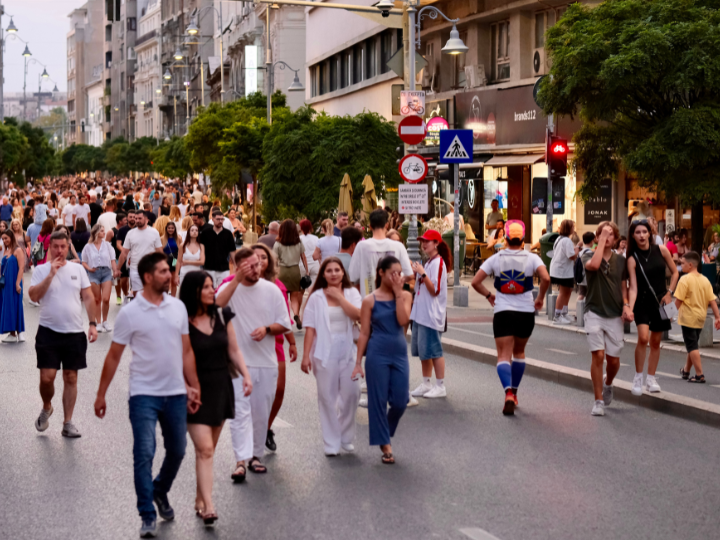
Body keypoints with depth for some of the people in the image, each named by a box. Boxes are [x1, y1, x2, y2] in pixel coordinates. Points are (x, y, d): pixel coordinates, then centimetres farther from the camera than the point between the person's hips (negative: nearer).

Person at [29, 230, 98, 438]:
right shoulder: (41, 270, 0)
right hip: (49, 332, -2)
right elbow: (33, 296, -14)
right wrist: (51, 274, -18)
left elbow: (88, 297, 7)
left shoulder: (78, 269, 6)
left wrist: (92, 324, -2)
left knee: (71, 378, 4)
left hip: (74, 333, 2)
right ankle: (46, 408, 23)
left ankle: (68, 423, 11)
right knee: (47, 377, -7)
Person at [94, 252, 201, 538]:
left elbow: (186, 351, 9)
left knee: (177, 451, 14)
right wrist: (101, 395, -1)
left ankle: (160, 491, 40)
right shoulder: (129, 313, -8)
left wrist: (194, 387, 6)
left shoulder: (178, 307, 3)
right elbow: (114, 356, -2)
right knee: (144, 453, -8)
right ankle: (148, 516, -1)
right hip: (144, 394, -4)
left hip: (176, 393, 4)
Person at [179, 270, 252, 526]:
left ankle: (200, 500, 21)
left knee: (209, 449, 11)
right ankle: (209, 506, -14)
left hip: (221, 388, 5)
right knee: (204, 449, -12)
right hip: (196, 392, -5)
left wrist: (245, 374, -1)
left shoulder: (222, 316, 5)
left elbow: (233, 351, 11)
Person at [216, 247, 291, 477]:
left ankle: (256, 455, 23)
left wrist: (267, 329, -12)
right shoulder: (229, 288, -3)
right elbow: (216, 305, -26)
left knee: (261, 412, 10)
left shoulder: (271, 290, 4)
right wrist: (237, 279, -26)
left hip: (266, 361, 3)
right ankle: (241, 460, -15)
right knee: (240, 411, -11)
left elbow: (284, 324, 7)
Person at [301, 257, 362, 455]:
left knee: (351, 393, -4)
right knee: (327, 397, 0)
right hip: (325, 352, -2)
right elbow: (310, 328, -1)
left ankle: (346, 438, 16)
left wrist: (339, 297, -11)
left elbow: (357, 315, -11)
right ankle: (331, 444, 8)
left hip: (347, 350, 2)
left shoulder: (351, 293, 7)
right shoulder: (316, 297, 2)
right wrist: (306, 355, -6)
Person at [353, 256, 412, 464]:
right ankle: (385, 446, 14)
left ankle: (385, 434, 29)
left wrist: (398, 293, -11)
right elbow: (364, 333, 0)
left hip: (399, 354, 3)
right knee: (378, 400, 2)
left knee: (400, 402, 2)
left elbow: (403, 320, -14)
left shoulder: (405, 296, 4)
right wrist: (358, 363, -2)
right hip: (377, 355, -2)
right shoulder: (370, 300, -2)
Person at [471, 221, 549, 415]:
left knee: (504, 356, -4)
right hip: (526, 312, 1)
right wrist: (540, 298, -2)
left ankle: (508, 392, -28)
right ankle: (514, 393, 26)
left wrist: (488, 295, 14)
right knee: (519, 352, 22)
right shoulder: (531, 258, -2)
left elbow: (475, 282, -2)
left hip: (502, 312, -1)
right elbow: (546, 278, -18)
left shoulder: (496, 259, 0)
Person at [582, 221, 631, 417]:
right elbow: (593, 265, -25)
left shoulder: (621, 261, 9)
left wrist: (626, 305, -4)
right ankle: (599, 401, -3)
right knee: (598, 355, -12)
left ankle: (607, 384, 37)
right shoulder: (589, 256, -1)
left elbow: (623, 287, 14)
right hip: (594, 313, -3)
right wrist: (601, 240, -18)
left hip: (615, 315, 3)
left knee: (614, 359, 4)